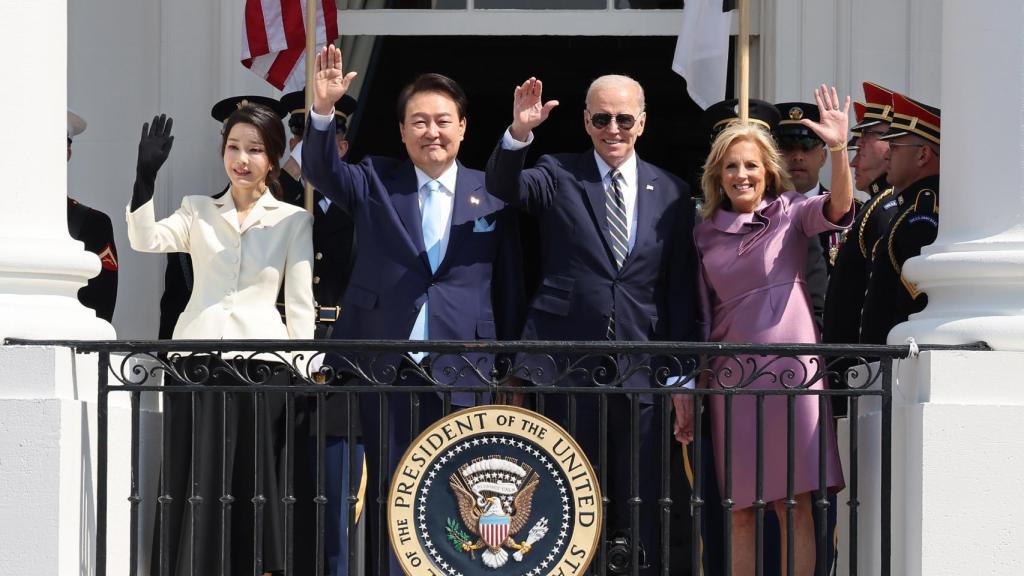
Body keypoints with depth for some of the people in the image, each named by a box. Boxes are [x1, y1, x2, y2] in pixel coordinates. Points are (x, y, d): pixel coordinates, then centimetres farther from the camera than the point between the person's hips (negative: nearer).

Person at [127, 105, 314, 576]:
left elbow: (301, 307, 5)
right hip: (196, 362, 1)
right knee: (195, 486, -1)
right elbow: (146, 241, -6)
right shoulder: (197, 211, 12)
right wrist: (146, 175, -17)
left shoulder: (293, 221, 8)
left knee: (253, 486, 0)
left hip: (261, 362, -1)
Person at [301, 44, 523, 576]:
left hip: (461, 373, 0)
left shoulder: (493, 195, 7)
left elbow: (509, 287, 8)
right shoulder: (374, 182, 8)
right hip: (384, 367, 0)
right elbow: (322, 170, -10)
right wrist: (323, 110, -28)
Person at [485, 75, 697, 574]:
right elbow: (504, 186, -15)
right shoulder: (557, 176, 6)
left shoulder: (671, 193, 10)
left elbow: (680, 293, 10)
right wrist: (519, 134, -34)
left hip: (639, 373, 2)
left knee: (640, 516, 3)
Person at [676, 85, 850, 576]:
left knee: (794, 505, -3)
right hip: (730, 376, 3)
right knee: (740, 511, 5)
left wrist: (839, 150, -36)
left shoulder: (790, 213, 1)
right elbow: (699, 315, 13)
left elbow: (838, 208, -19)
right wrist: (685, 393, 11)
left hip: (789, 369, -3)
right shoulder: (707, 234, 10)